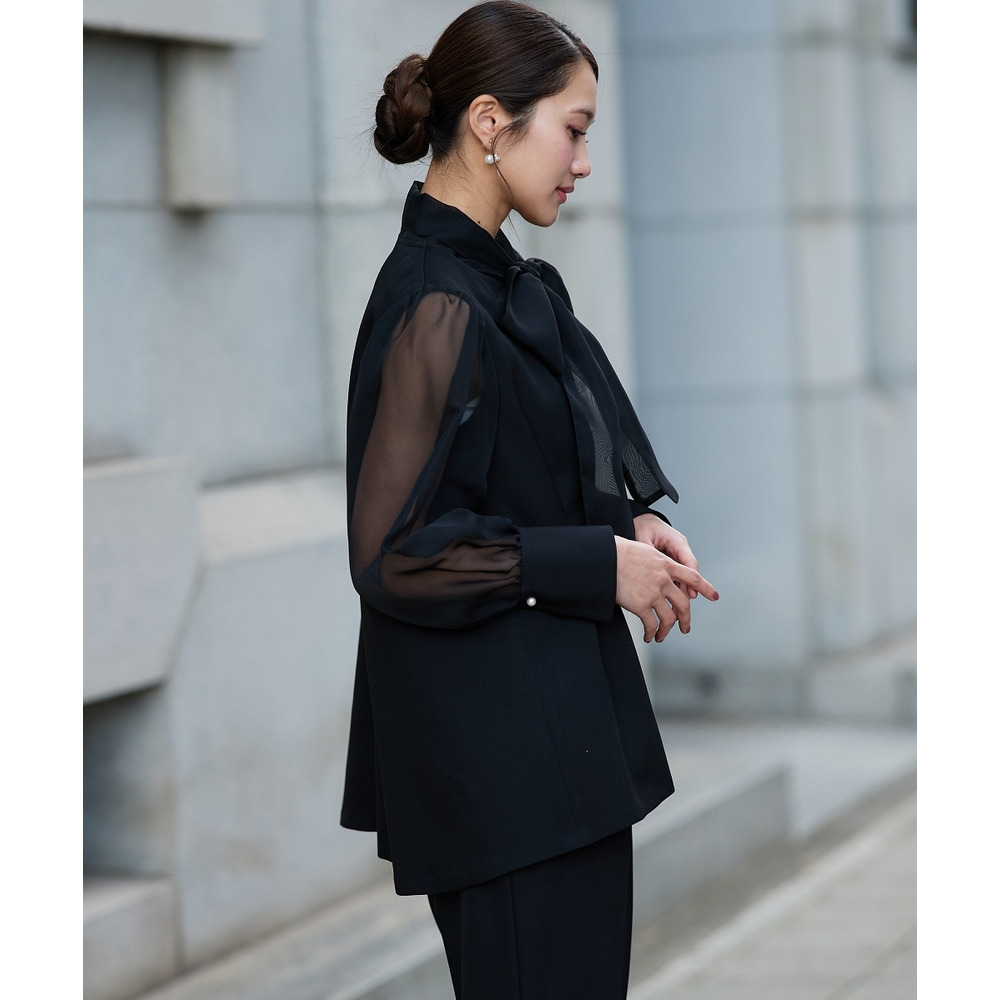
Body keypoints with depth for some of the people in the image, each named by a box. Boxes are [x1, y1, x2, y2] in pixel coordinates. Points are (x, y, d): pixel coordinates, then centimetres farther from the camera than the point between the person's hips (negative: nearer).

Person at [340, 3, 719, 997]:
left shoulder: (497, 280, 11)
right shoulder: (440, 309, -19)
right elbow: (395, 552, -22)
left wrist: (629, 523, 3)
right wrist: (600, 564, -16)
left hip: (552, 716, 10)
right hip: (502, 750, -10)